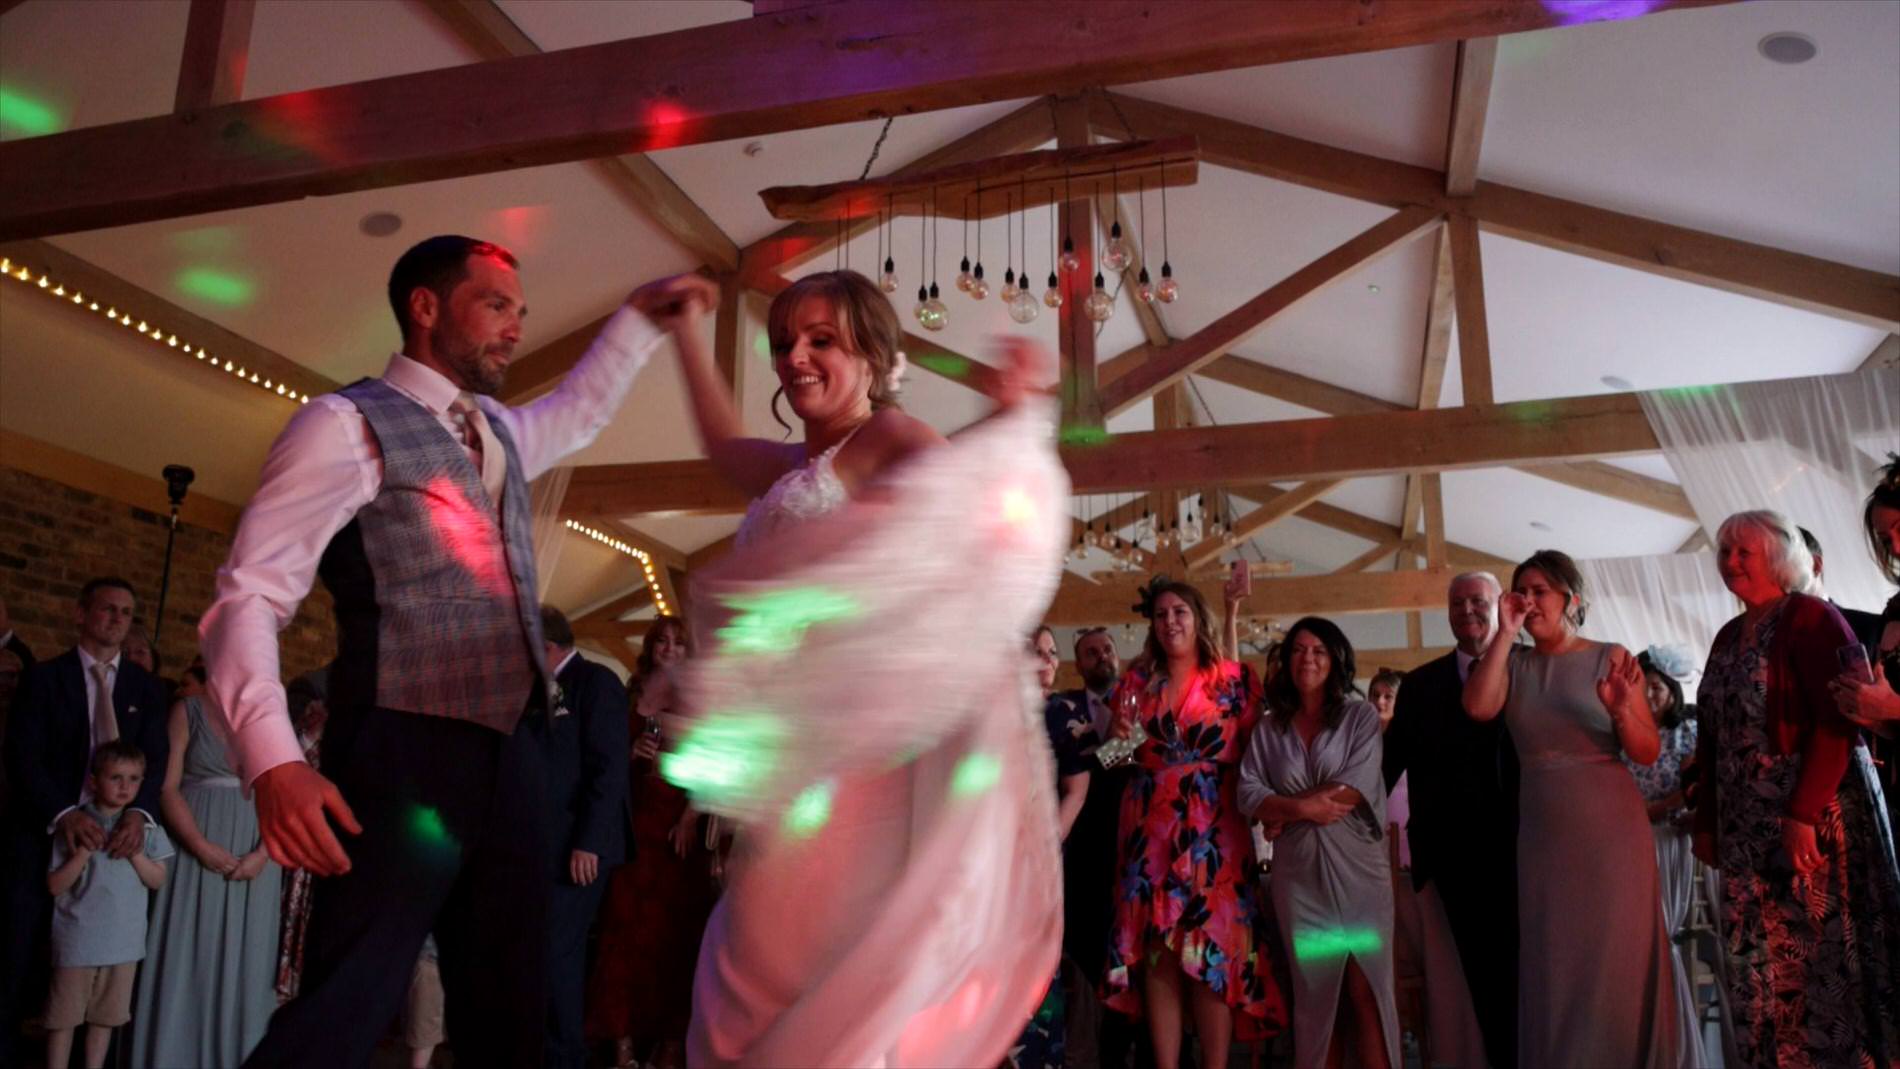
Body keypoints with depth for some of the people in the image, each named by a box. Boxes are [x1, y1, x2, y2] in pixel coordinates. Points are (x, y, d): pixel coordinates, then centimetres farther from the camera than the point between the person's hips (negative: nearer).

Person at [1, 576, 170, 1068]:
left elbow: (155, 760, 2)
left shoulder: (147, 687, 10)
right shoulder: (43, 677, 3)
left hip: (114, 833, 2)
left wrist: (139, 812, -19)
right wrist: (62, 813, -23)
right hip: (44, 832, -1)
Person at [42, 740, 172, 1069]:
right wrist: (82, 854, -20)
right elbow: (54, 886, -7)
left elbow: (158, 880, -1)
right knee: (63, 1016, 7)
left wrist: (136, 854, -15)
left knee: (105, 1015, 14)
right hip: (77, 941, -2)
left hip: (122, 942, 3)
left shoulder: (145, 828, 0)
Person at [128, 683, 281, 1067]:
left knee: (245, 958, 4)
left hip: (255, 856, 1)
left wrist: (262, 853, -11)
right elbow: (166, 787, -4)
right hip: (197, 850, -1)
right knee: (186, 955, 0)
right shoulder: (188, 711, 2)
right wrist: (201, 846, -14)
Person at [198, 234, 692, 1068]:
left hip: (507, 764, 8)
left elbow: (583, 406, 41)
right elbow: (248, 595, -12)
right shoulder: (347, 424, -5)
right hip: (402, 763, -7)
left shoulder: (502, 434, 18)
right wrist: (272, 759, -25)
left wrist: (641, 312, 35)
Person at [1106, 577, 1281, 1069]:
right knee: (1157, 953, 1)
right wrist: (1119, 734, -7)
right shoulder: (1136, 680, 12)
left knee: (1215, 952, -4)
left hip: (1215, 832, -2)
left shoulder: (1233, 678, 4)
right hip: (1150, 831, 2)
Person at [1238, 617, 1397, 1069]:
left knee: (1365, 989, -3)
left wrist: (1284, 809, -8)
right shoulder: (1269, 728, 9)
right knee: (1315, 990, 8)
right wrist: (1306, 807, -14)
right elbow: (1249, 794, 1)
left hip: (1356, 867, -2)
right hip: (1298, 872, 2)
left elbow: (1358, 786, -11)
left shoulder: (1361, 715, 2)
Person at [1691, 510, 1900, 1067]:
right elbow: (1713, 738, 16)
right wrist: (1706, 820, 13)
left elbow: (1837, 722, -15)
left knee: (1828, 955, -3)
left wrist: (1802, 815, -22)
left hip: (1815, 815, -7)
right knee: (1762, 967, 7)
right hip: (1748, 828, 7)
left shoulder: (1811, 618, -6)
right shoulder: (1729, 637, 15)